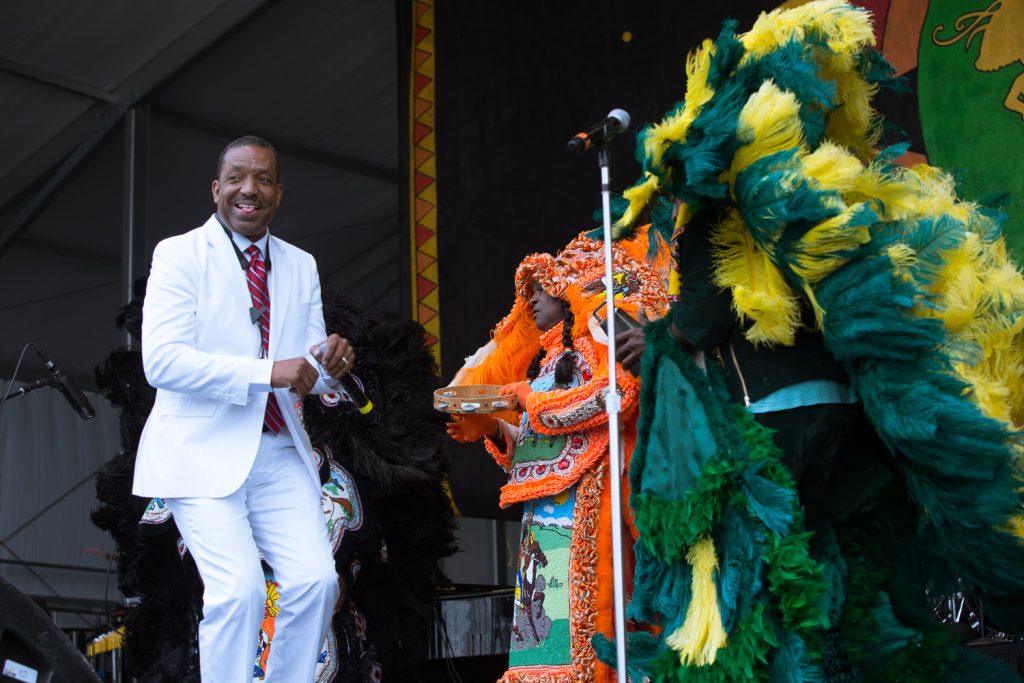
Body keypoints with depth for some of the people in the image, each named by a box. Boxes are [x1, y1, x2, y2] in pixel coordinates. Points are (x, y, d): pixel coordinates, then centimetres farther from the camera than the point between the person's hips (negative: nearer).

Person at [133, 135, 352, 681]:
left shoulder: (300, 266, 15)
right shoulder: (179, 256, -2)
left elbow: (309, 374, 13)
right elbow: (161, 360, -15)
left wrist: (329, 361, -13)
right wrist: (266, 373, -22)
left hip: (280, 453, 5)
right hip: (204, 453, -5)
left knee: (316, 582, -10)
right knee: (239, 590, -19)